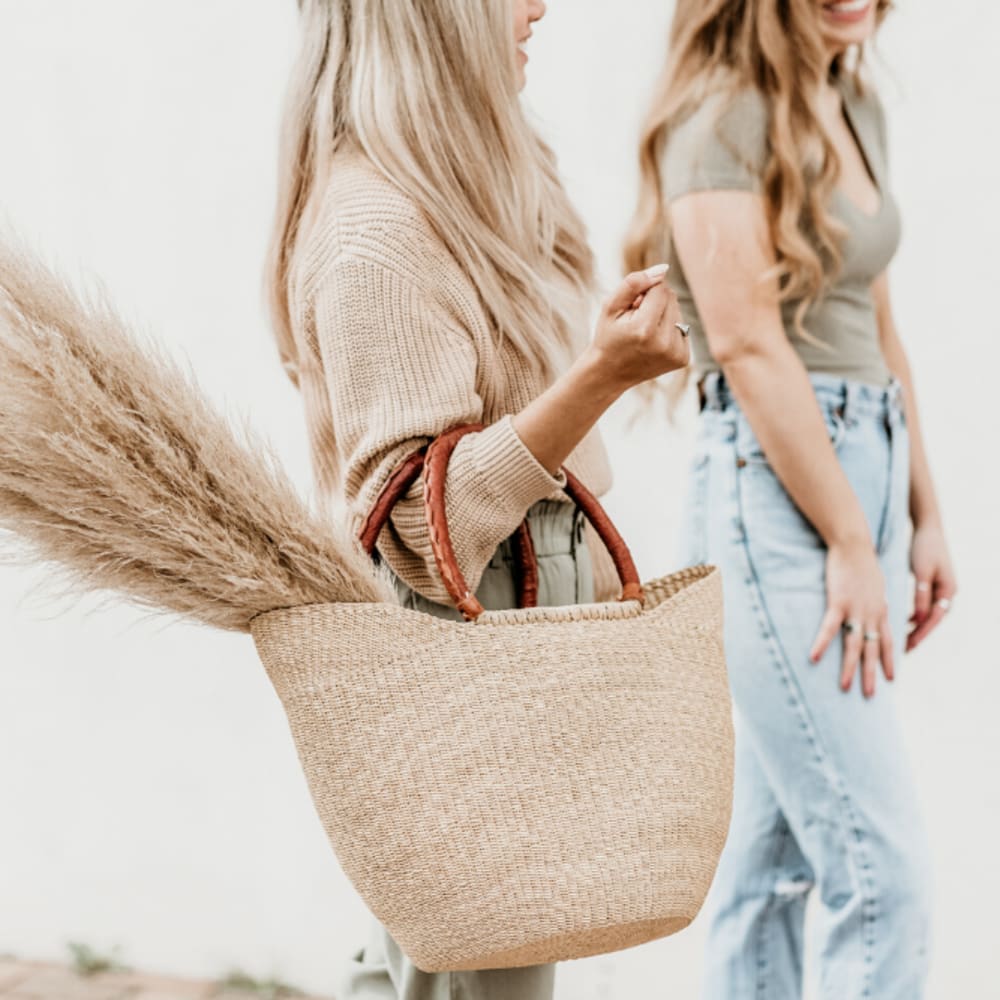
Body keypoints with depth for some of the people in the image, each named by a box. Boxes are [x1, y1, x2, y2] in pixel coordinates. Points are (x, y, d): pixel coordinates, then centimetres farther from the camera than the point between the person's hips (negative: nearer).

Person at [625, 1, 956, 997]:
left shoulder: (858, 110, 17)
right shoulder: (722, 113, -8)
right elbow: (749, 344, -15)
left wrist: (922, 517, 16)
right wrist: (850, 541, -14)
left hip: (863, 469, 8)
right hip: (772, 490, -8)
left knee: (777, 849, 13)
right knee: (880, 866, -8)